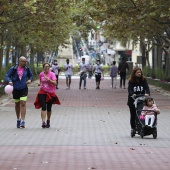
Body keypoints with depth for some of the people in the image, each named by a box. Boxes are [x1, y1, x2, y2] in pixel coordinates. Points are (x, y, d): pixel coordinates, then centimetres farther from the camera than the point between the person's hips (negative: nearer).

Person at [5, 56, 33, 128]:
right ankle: (18, 119, 34)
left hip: (24, 89, -1)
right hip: (15, 89, 1)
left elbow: (31, 75, 16)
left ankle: (23, 121, -14)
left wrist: (30, 79, -5)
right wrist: (9, 81, -22)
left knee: (23, 104, -14)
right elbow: (7, 76, -3)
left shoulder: (27, 69, 0)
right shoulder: (13, 69, -6)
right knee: (17, 104, 14)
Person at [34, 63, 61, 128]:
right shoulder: (41, 74, 3)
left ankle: (48, 121, 29)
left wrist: (49, 80, -29)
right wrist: (40, 84, 2)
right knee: (43, 107, -13)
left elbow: (55, 83, -17)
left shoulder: (52, 74, -8)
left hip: (50, 93, -1)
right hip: (42, 92, 1)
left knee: (49, 108, 9)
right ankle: (43, 122, -18)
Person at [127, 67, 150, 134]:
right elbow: (129, 89, -15)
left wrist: (147, 93, -32)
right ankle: (133, 128, 17)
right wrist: (132, 94, -37)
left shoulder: (143, 80, 1)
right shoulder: (131, 81, -3)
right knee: (133, 115, 7)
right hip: (132, 100, 0)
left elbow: (147, 87, -10)